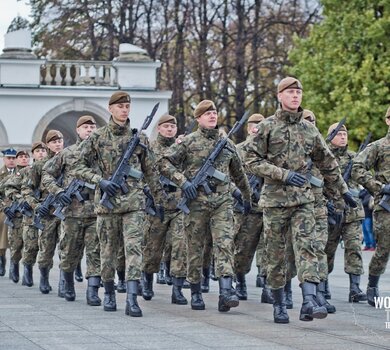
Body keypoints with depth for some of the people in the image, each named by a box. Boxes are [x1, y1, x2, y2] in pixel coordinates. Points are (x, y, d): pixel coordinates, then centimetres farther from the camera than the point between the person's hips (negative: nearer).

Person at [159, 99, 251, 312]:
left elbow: (238, 174, 26)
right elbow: (164, 163, -1)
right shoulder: (188, 142, 3)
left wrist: (247, 197, 33)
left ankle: (225, 292, -23)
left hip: (222, 201, 2)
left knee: (225, 243, -14)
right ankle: (195, 293, 17)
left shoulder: (227, 143, 14)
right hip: (196, 201, -2)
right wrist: (182, 181, -13)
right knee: (195, 247, 5)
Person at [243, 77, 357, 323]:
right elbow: (252, 160, -7)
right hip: (275, 199, -2)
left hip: (303, 199, 2)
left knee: (306, 247, -13)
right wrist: (284, 174, -16)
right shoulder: (267, 127, 0)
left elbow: (327, 163, 20)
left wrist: (343, 190, 22)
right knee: (276, 253, 5)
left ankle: (309, 302, -24)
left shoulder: (309, 130, 11)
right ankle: (279, 305, 16)